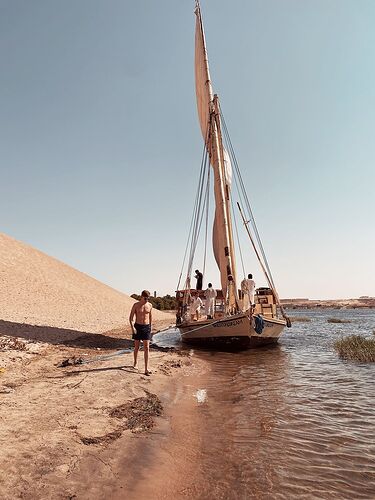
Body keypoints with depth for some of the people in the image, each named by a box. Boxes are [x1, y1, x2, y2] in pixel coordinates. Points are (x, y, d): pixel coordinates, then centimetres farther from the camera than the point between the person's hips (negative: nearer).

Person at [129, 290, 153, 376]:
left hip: (146, 327, 1)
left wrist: (150, 327, 17)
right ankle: (135, 363, 36)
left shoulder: (150, 305, 1)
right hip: (137, 327, -1)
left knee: (146, 348, -5)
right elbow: (131, 318, -5)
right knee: (136, 347, 11)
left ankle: (146, 369, -4)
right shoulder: (136, 305, -7)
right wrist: (132, 327, -18)